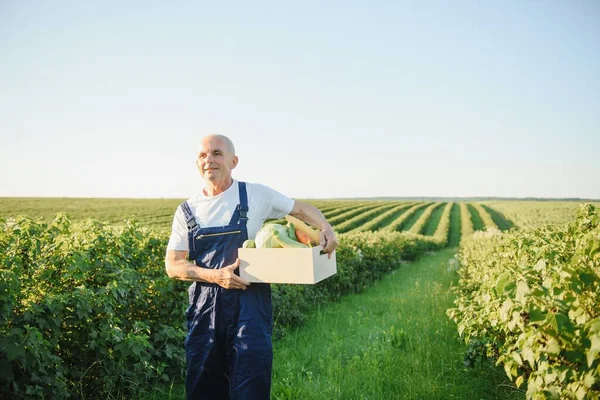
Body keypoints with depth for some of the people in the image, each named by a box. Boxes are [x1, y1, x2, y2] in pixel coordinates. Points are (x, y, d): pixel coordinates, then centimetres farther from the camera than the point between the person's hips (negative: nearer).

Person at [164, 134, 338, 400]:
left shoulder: (256, 195, 0)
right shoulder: (187, 211, 6)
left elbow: (301, 209, 11)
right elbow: (173, 266, 3)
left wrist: (326, 228, -11)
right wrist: (214, 275, -14)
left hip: (249, 302, -2)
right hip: (205, 305, 3)